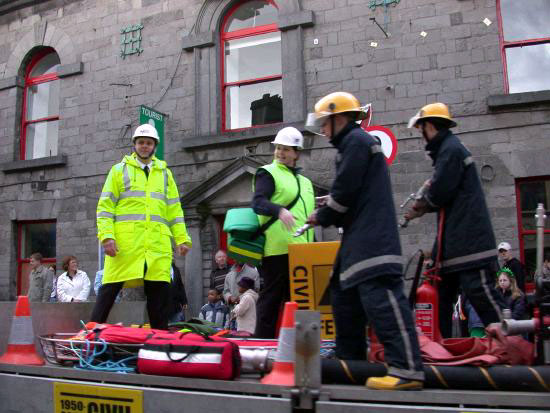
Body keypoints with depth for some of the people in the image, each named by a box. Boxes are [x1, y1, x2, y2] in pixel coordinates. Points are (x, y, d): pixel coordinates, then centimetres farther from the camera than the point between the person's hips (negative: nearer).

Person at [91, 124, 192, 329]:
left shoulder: (165, 173, 21)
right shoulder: (119, 170, 13)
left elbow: (175, 210, 18)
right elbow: (105, 206, 5)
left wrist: (181, 238, 7)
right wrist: (107, 235, -9)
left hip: (158, 242, 3)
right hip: (124, 240, -2)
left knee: (160, 289, 1)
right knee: (110, 288, -3)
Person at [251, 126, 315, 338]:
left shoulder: (305, 181, 23)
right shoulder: (267, 173, 3)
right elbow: (257, 203, -14)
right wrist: (280, 210, -33)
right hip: (277, 249, -7)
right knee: (271, 298, -4)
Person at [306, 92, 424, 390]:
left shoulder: (355, 141, -6)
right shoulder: (356, 143, 25)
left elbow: (345, 191, -14)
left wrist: (322, 217, 0)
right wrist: (329, 211, 12)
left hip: (371, 239, -11)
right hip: (360, 239, 11)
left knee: (380, 297, -15)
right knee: (344, 296, 14)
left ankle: (407, 369, -15)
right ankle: (350, 361, 23)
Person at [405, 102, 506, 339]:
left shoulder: (451, 149, -11)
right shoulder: (447, 149, 21)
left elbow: (440, 192, -19)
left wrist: (423, 204, 1)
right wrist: (424, 208, 14)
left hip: (468, 240, -11)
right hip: (455, 242, 11)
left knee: (480, 294, -12)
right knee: (441, 294, 12)